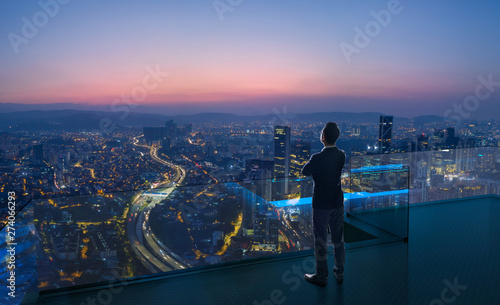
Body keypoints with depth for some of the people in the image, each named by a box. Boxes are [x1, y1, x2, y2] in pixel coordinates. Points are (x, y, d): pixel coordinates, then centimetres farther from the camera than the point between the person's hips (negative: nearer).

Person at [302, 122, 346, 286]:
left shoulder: (318, 158, -23)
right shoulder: (342, 155, -5)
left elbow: (305, 172, -6)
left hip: (321, 205, -5)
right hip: (338, 204, 6)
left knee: (320, 241, 8)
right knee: (338, 239, 18)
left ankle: (321, 276, 20)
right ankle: (340, 272, 32)